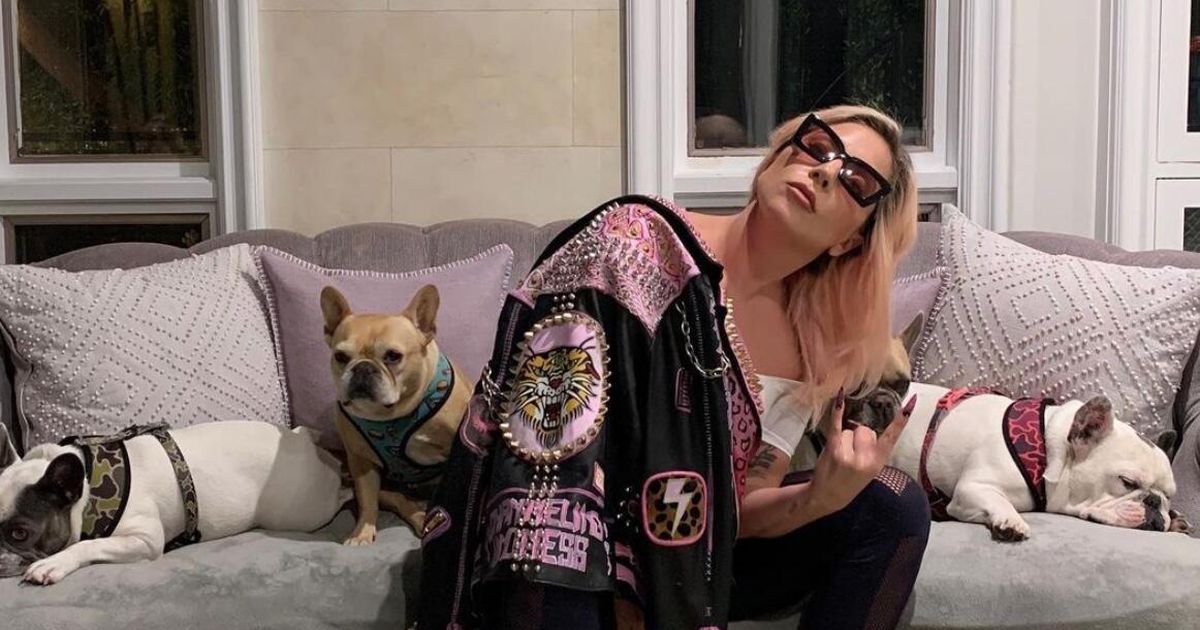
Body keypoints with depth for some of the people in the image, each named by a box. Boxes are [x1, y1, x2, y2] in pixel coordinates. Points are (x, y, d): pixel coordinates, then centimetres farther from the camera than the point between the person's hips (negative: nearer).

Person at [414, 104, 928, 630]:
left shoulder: (806, 348, 0)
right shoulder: (636, 241, -18)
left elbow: (744, 509, -3)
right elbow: (541, 436, -25)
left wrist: (821, 496, -24)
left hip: (689, 558, 7)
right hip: (575, 553, -7)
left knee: (893, 508, -4)